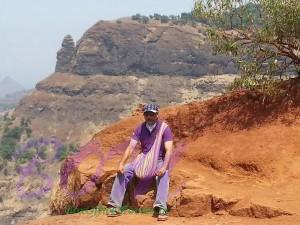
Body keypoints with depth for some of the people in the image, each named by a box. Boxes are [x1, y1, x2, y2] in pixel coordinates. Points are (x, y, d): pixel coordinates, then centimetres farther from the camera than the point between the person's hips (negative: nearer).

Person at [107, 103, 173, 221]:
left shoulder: (164, 128, -14)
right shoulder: (140, 128, -3)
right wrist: (121, 163, -23)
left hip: (159, 160, -4)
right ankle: (114, 206, -16)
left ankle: (161, 208, -41)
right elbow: (130, 147, -9)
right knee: (123, 171, -18)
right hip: (142, 159, 4)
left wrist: (164, 167, -38)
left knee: (163, 174, -36)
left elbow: (169, 150, -22)